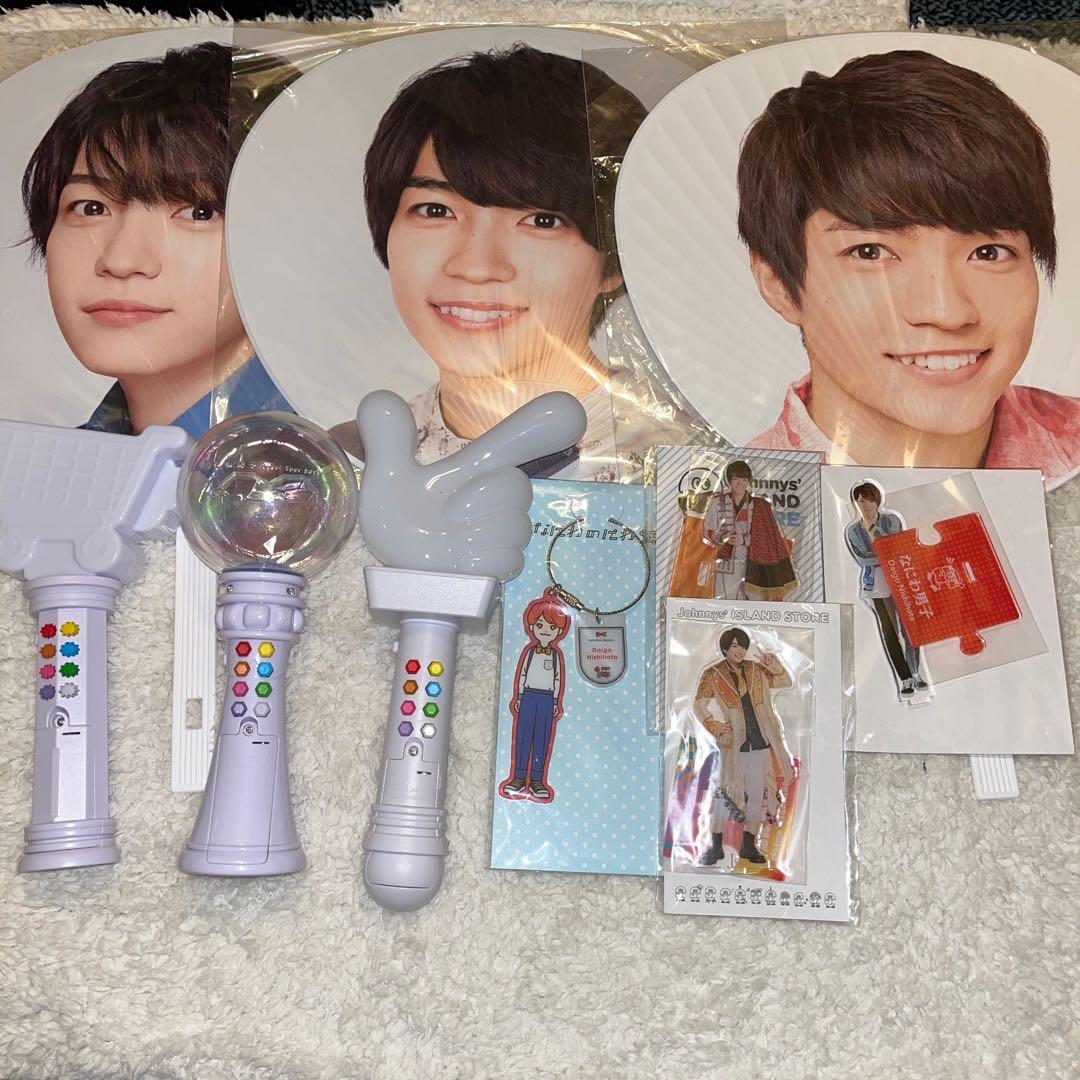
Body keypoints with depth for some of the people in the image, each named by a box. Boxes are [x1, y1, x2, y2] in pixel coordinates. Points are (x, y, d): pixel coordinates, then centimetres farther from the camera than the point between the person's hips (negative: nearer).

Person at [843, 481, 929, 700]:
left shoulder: (893, 520, 1)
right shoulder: (851, 531, 3)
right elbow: (861, 559, -7)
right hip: (874, 586, 1)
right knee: (888, 633, 3)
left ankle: (914, 673, 17)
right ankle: (904, 680, 11)